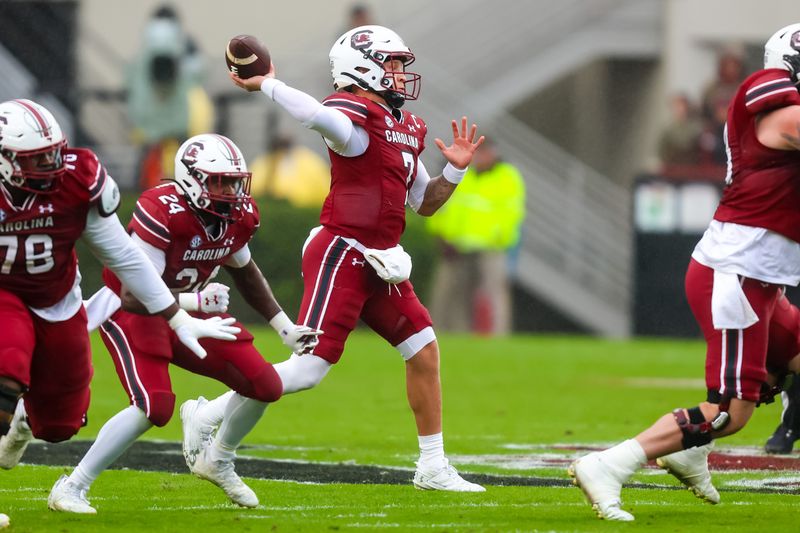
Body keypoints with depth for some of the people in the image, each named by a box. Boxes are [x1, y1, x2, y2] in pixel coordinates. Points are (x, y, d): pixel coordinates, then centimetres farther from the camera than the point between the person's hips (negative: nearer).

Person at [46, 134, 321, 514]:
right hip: (132, 313, -7)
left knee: (264, 386, 0)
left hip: (188, 309, 7)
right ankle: (71, 488, -15)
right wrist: (198, 301, -44)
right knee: (155, 407, -27)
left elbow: (244, 270, 15)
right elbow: (133, 296, -33)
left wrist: (285, 328, 15)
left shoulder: (239, 216, -8)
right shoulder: (161, 213, -31)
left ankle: (217, 462, 28)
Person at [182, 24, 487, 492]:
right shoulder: (354, 117, -15)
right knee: (308, 368, -12)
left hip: (378, 262, 9)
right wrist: (267, 85, -28)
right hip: (341, 256, -9)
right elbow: (317, 116, -40)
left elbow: (425, 203, 22)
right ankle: (209, 418, 2)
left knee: (423, 349, 8)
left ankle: (433, 467, 17)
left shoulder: (406, 128, 15)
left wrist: (455, 170, 7)